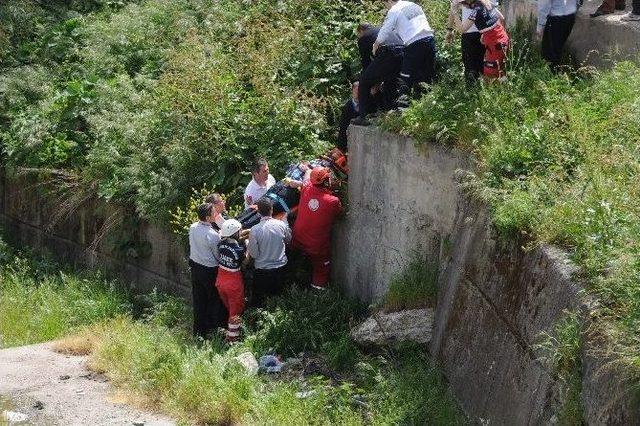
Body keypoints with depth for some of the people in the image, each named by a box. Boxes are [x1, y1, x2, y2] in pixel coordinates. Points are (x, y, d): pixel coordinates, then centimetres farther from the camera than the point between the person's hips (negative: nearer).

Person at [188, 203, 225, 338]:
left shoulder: (192, 228, -6)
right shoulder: (212, 235, -26)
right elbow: (219, 256, -14)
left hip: (195, 267, 7)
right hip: (210, 271, -7)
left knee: (198, 300, 17)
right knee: (214, 300, 12)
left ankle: (198, 331, 28)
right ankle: (212, 330, 21)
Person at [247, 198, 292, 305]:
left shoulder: (255, 230, -25)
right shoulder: (282, 224, -16)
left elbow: (253, 254, -15)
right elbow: (288, 240, 5)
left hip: (262, 269, -3)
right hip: (280, 267, 3)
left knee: (259, 297, 19)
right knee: (277, 294, 27)